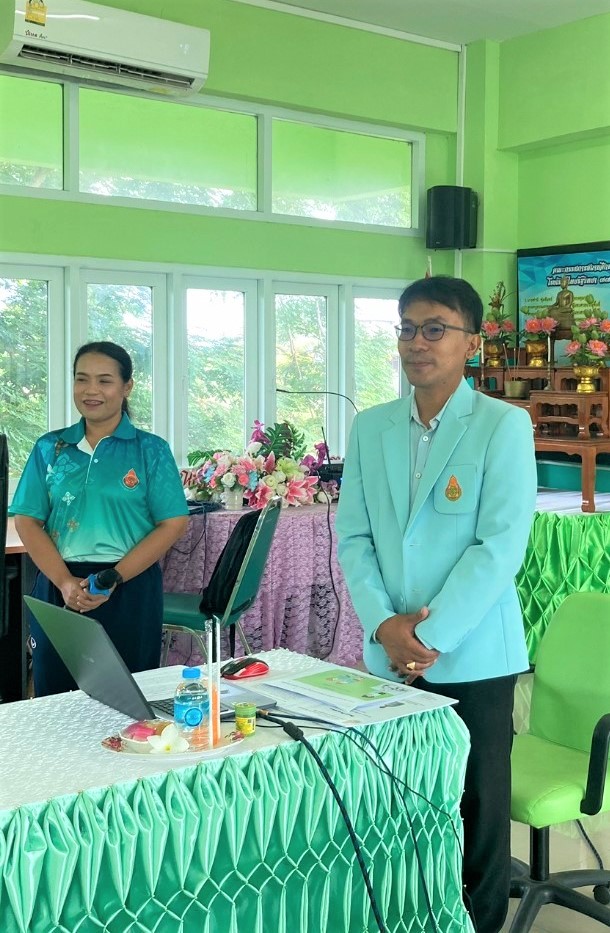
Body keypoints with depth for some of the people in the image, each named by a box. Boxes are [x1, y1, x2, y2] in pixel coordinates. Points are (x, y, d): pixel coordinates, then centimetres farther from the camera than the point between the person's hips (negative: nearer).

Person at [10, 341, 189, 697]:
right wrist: (65, 582, -12)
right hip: (59, 587, 2)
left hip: (130, 590, -2)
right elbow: (27, 521, 4)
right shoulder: (50, 448, 9)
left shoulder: (151, 450, 2)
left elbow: (174, 524, -4)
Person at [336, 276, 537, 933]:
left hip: (472, 656, -3)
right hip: (389, 653, 4)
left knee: (477, 807, 8)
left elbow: (500, 546, -12)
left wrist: (432, 636, -15)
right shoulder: (370, 427, 7)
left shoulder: (504, 425, -6)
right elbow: (353, 536, 5)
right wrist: (384, 624, -9)